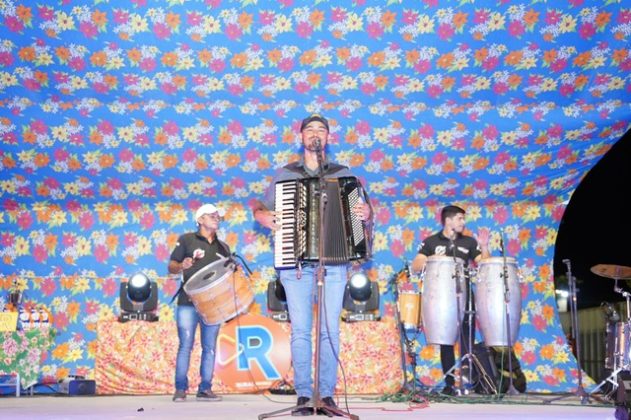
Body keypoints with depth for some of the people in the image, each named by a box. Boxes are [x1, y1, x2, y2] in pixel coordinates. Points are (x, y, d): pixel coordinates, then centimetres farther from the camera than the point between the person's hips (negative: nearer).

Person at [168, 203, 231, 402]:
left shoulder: (223, 247, 18)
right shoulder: (186, 240, 6)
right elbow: (171, 267, 3)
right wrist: (182, 266, -18)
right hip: (188, 302, -4)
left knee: (209, 347, 3)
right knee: (185, 345, -5)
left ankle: (205, 389, 8)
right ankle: (180, 389, 1)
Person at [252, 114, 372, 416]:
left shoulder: (342, 174, 14)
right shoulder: (285, 174, 15)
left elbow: (362, 208, 12)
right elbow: (260, 207, 18)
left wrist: (365, 213, -11)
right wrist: (264, 217, -4)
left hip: (333, 261, 0)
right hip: (295, 262, 0)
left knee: (330, 329, -3)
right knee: (300, 330, -3)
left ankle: (327, 394, 3)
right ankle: (304, 395, 2)